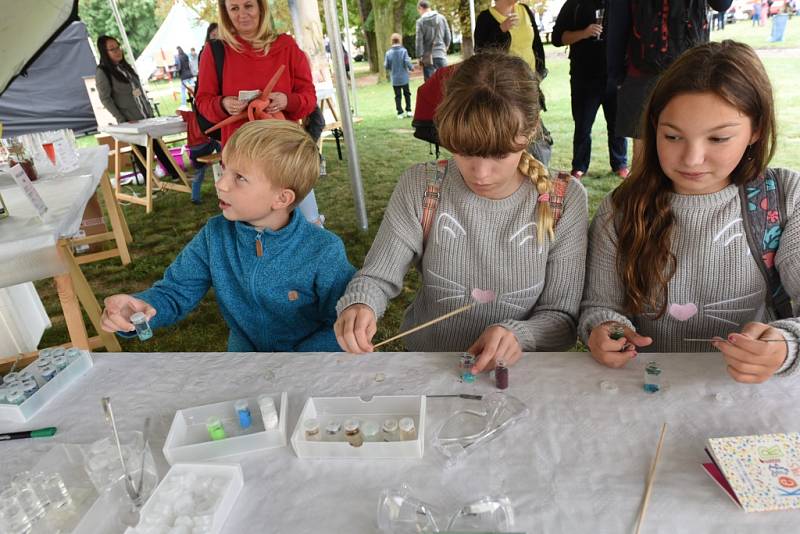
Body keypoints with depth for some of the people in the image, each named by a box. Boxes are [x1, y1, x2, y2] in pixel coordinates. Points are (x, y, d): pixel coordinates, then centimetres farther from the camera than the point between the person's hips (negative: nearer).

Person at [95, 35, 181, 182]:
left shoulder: (125, 66, 11)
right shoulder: (102, 72, -10)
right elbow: (105, 99, -12)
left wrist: (149, 109, 11)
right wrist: (121, 120, -17)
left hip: (147, 116, 6)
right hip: (131, 120, -6)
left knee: (158, 145, 8)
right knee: (141, 150, 1)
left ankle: (176, 174, 13)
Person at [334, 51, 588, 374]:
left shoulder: (564, 201, -8)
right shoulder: (420, 188, -7)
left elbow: (562, 316, -4)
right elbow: (376, 277, -4)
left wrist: (517, 336, -25)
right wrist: (358, 306, -27)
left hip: (519, 373, 0)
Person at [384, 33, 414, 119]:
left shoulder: (388, 53, -6)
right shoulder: (403, 51, -10)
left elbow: (386, 66, -4)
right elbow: (407, 62, -15)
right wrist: (411, 67, 5)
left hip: (394, 79, 1)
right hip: (404, 78, -1)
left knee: (397, 96, 7)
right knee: (407, 94, 15)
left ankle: (400, 113, 2)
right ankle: (408, 110, 12)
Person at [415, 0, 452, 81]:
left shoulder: (420, 21, -5)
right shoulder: (441, 18, 6)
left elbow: (419, 40, -6)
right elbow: (448, 36, 7)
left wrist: (419, 56, -2)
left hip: (428, 57, -3)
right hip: (441, 54, 3)